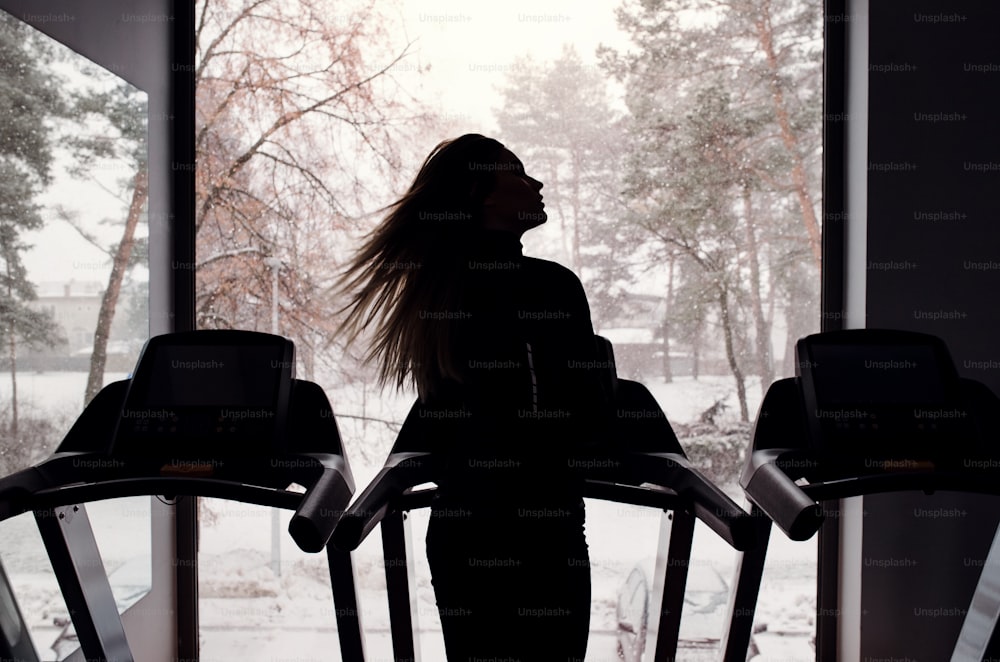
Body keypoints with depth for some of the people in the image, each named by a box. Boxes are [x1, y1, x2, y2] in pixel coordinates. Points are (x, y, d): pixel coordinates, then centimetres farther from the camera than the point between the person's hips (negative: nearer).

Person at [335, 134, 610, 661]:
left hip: (456, 523, 6)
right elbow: (588, 421, -10)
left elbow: (440, 425, 10)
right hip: (536, 527, -6)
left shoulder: (436, 291, 4)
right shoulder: (549, 286, -14)